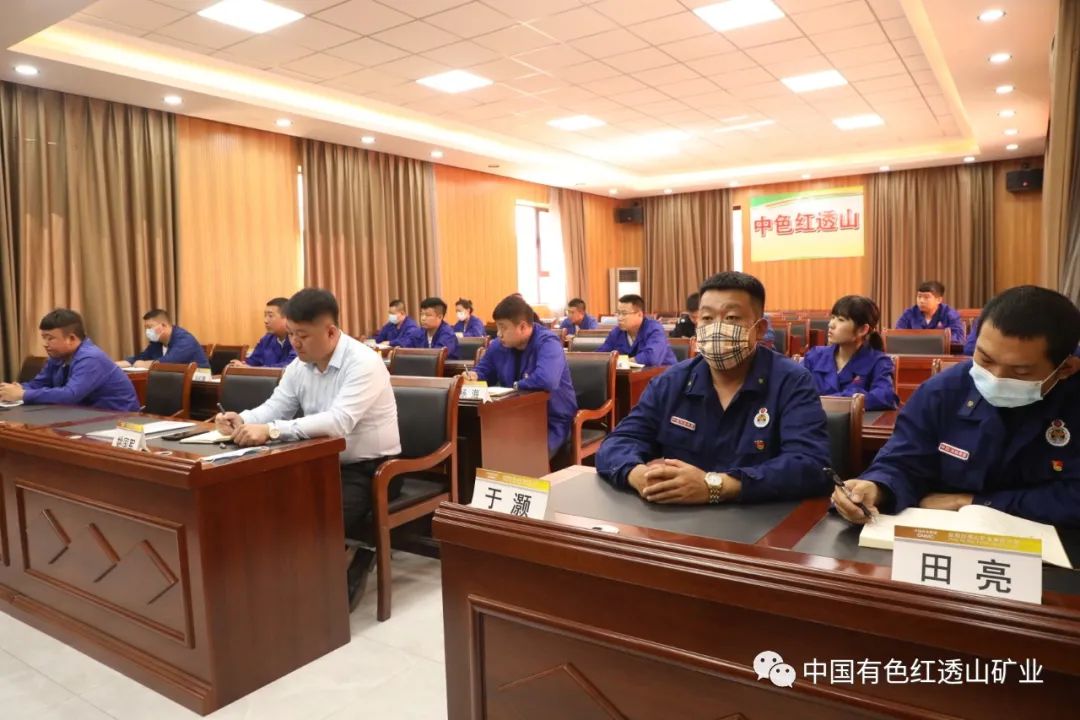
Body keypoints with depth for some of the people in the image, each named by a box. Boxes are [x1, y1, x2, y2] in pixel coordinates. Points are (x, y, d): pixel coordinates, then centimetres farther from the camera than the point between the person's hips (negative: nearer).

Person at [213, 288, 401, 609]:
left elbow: (338, 422, -33)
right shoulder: (299, 366, 4)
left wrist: (270, 431, -39)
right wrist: (242, 420, -18)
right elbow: (275, 407, 5)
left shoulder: (363, 363, -21)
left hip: (370, 470, -7)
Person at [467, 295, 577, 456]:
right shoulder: (498, 345, 5)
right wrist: (474, 376, -3)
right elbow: (483, 371, 22)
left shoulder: (547, 343, -18)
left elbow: (546, 380, -37)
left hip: (552, 422, -6)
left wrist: (516, 386, -20)